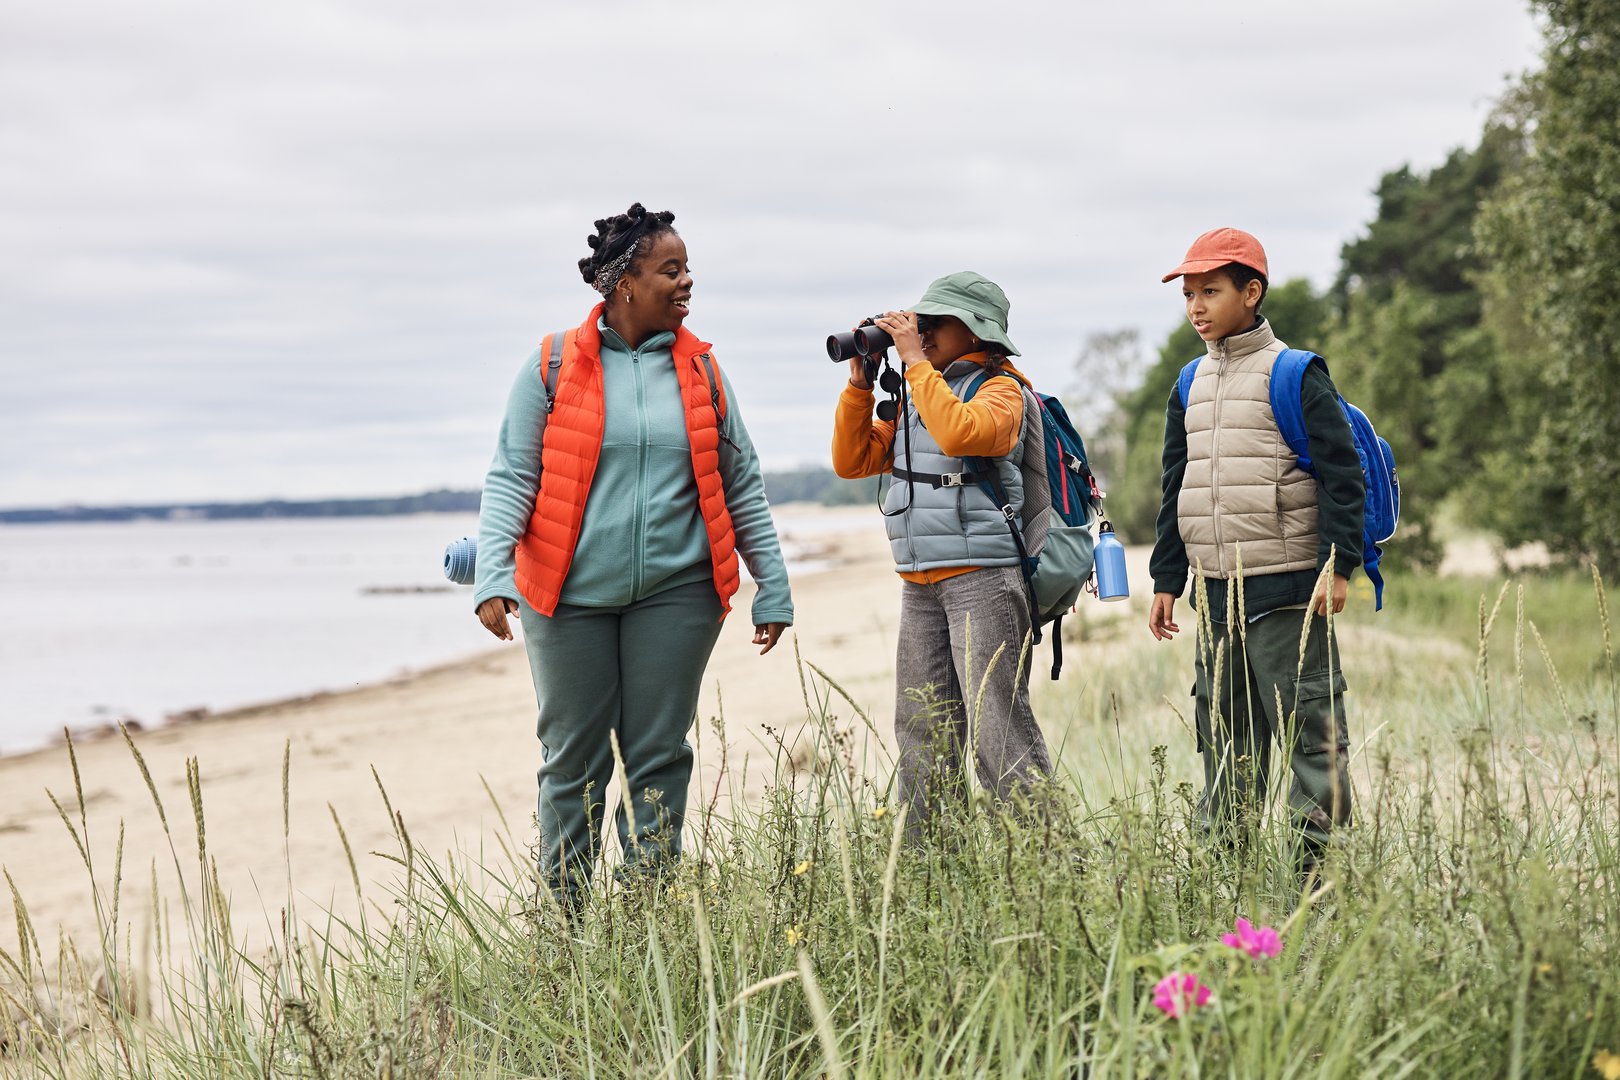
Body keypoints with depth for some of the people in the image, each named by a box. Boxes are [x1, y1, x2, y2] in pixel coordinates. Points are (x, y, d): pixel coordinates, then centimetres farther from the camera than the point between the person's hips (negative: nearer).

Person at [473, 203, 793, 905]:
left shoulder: (700, 368, 7)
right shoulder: (553, 366, -1)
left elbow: (742, 484, 11)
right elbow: (511, 478, -3)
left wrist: (772, 588, 9)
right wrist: (493, 576, -15)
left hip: (675, 592, 2)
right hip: (571, 594, -2)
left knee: (659, 758, 4)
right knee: (573, 762, 4)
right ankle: (563, 913, 15)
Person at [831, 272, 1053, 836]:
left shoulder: (1001, 391, -2)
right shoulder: (914, 397, 20)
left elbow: (959, 433, -24)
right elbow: (853, 461, 18)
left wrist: (915, 360, -16)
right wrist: (859, 385, 8)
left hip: (982, 577, -8)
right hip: (920, 586, 8)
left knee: (996, 726, -12)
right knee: (921, 728, 7)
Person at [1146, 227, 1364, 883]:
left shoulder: (1295, 374, -5)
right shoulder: (1190, 386, 15)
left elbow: (1342, 474, -8)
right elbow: (1175, 489, 21)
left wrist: (1338, 564, -14)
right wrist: (1166, 579, 17)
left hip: (1287, 593, -7)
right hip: (1216, 594, 7)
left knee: (1307, 728, -5)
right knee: (1223, 731, 11)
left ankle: (1321, 858, -2)